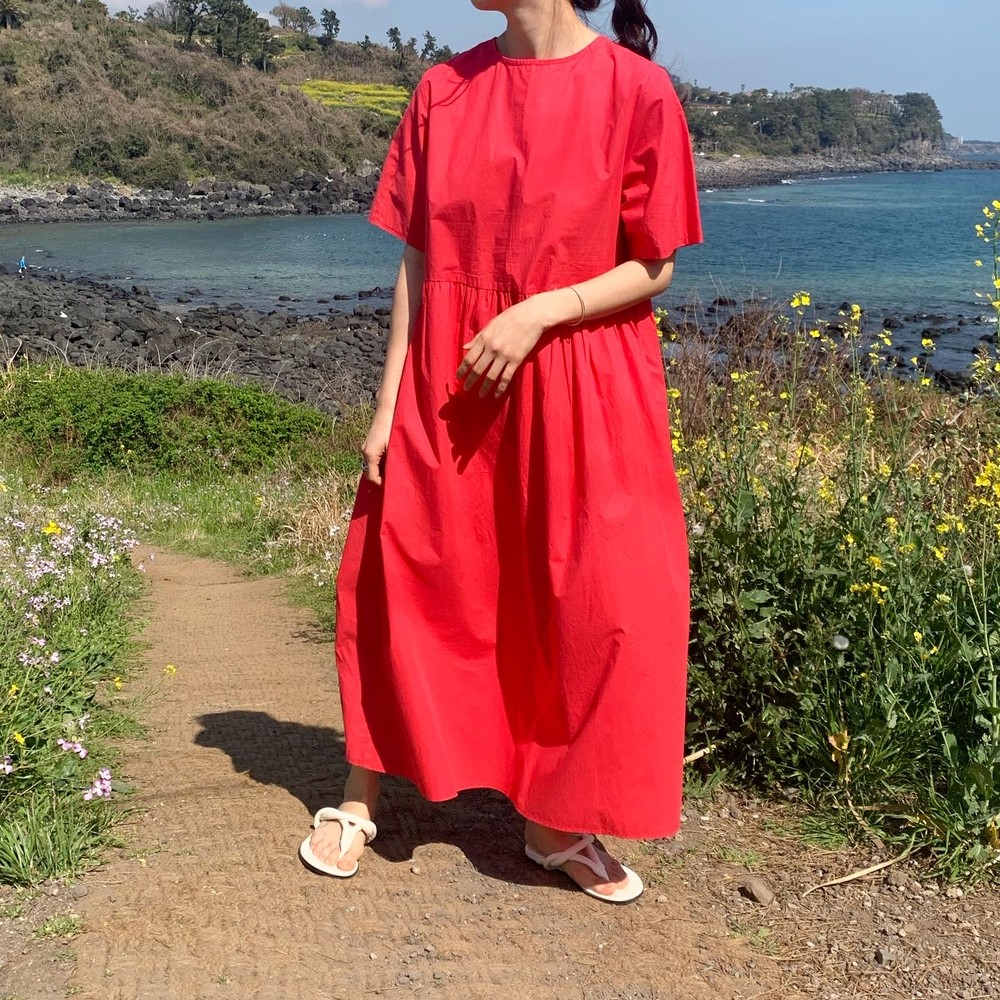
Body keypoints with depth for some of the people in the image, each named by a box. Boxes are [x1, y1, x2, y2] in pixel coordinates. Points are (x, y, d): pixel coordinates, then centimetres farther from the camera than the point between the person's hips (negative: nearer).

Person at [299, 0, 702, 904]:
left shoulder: (636, 90, -6)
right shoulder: (445, 89, 5)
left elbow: (653, 269, -4)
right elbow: (418, 261, 6)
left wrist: (537, 313, -18)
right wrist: (387, 406, 3)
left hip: (581, 397, -2)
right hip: (447, 392, 3)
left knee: (592, 607, 2)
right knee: (400, 584, 7)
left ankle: (559, 823, 23)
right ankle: (361, 798, 26)